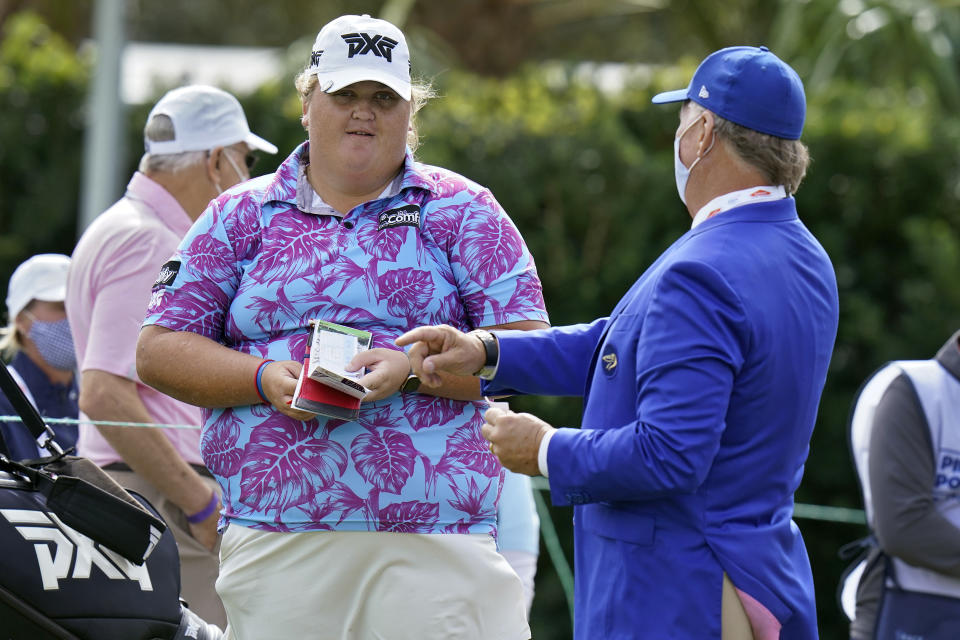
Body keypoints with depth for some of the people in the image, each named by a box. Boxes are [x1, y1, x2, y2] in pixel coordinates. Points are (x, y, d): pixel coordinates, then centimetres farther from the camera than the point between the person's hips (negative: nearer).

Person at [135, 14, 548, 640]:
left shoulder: (461, 210, 10)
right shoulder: (243, 215, 14)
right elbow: (159, 351, 9)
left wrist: (413, 368, -13)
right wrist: (266, 379, -8)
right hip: (273, 538, 1)